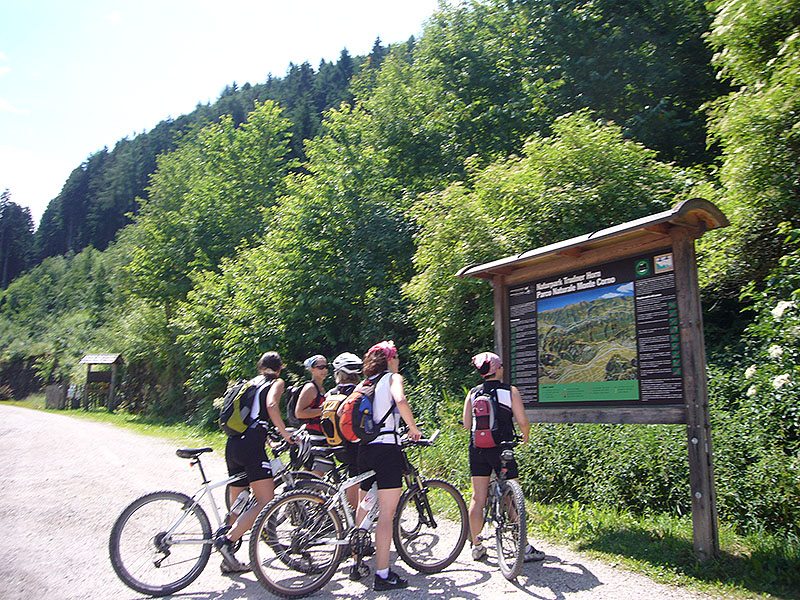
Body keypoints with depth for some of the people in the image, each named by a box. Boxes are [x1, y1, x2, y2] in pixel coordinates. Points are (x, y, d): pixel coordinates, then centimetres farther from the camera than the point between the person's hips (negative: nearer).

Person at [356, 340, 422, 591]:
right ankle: (383, 575, -2)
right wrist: (413, 428, -10)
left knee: (363, 509, 19)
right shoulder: (393, 378, -2)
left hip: (364, 448, 8)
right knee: (387, 512, -5)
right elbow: (401, 401, -23)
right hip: (386, 448, -8)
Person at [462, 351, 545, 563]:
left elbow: (466, 425, 1)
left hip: (477, 449, 4)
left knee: (477, 498, 9)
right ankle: (525, 548, 9)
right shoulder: (510, 391, -3)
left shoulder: (473, 393, 5)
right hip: (501, 449, -3)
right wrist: (526, 436, 13)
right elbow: (522, 421, -8)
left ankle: (476, 546, 17)